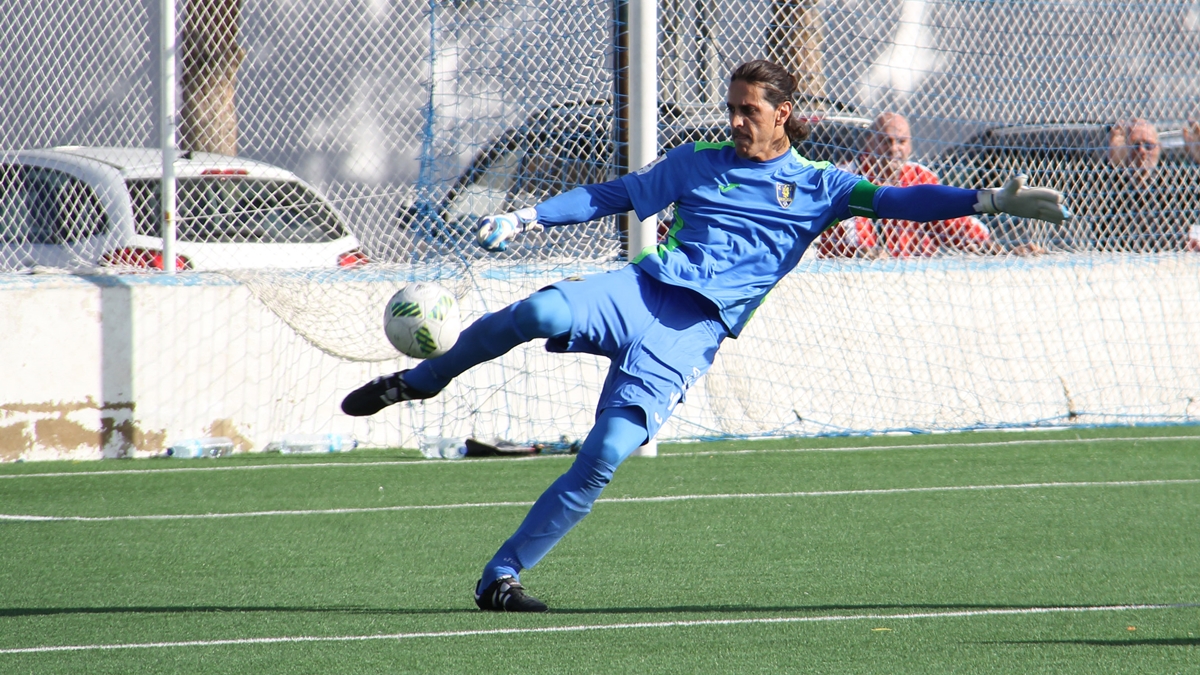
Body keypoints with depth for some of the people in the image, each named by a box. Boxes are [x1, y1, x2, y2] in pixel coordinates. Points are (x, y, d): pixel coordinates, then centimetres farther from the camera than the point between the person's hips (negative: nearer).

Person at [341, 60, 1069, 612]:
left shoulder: (818, 187, 13)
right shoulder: (697, 163, 18)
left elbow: (899, 200, 5)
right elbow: (612, 195, 22)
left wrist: (991, 199, -8)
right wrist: (525, 218, 14)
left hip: (689, 335, -1)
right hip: (639, 290, 1)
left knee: (605, 459, -17)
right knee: (540, 313, -33)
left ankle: (502, 576, -8)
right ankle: (420, 380, -11)